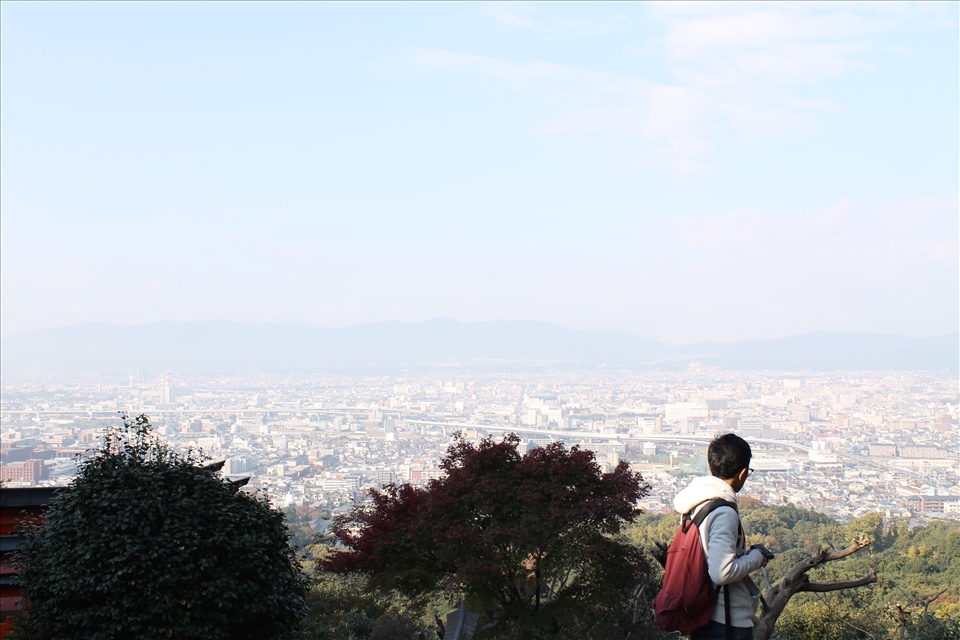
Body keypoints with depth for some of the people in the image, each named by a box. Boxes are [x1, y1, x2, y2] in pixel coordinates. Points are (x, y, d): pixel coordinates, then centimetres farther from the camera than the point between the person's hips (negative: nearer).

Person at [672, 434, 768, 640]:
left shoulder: (697, 503, 5)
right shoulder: (723, 512, -21)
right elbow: (722, 573, -28)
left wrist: (745, 552, 11)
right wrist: (756, 557, -13)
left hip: (701, 616, 9)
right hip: (728, 623, -9)